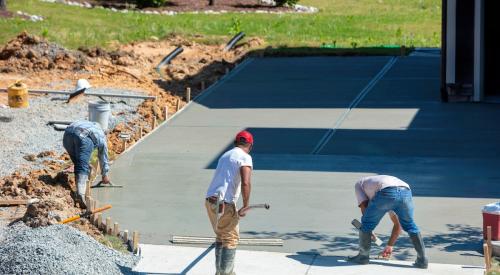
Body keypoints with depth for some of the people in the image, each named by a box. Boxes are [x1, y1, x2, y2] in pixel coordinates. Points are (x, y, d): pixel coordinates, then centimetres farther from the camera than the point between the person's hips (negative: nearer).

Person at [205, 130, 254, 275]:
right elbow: (245, 183, -20)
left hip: (210, 200, 8)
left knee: (221, 236, 22)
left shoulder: (225, 155, 20)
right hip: (225, 203, -8)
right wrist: (246, 206, -12)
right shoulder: (245, 157, -6)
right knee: (231, 238, 4)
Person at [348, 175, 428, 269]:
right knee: (410, 226, 26)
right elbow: (398, 224, 45)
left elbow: (364, 206, 19)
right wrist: (390, 246, 52)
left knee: (367, 223, 18)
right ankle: (422, 260, 25)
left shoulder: (359, 184, 36)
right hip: (406, 191, 5)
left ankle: (363, 256, 29)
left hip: (386, 193, -5)